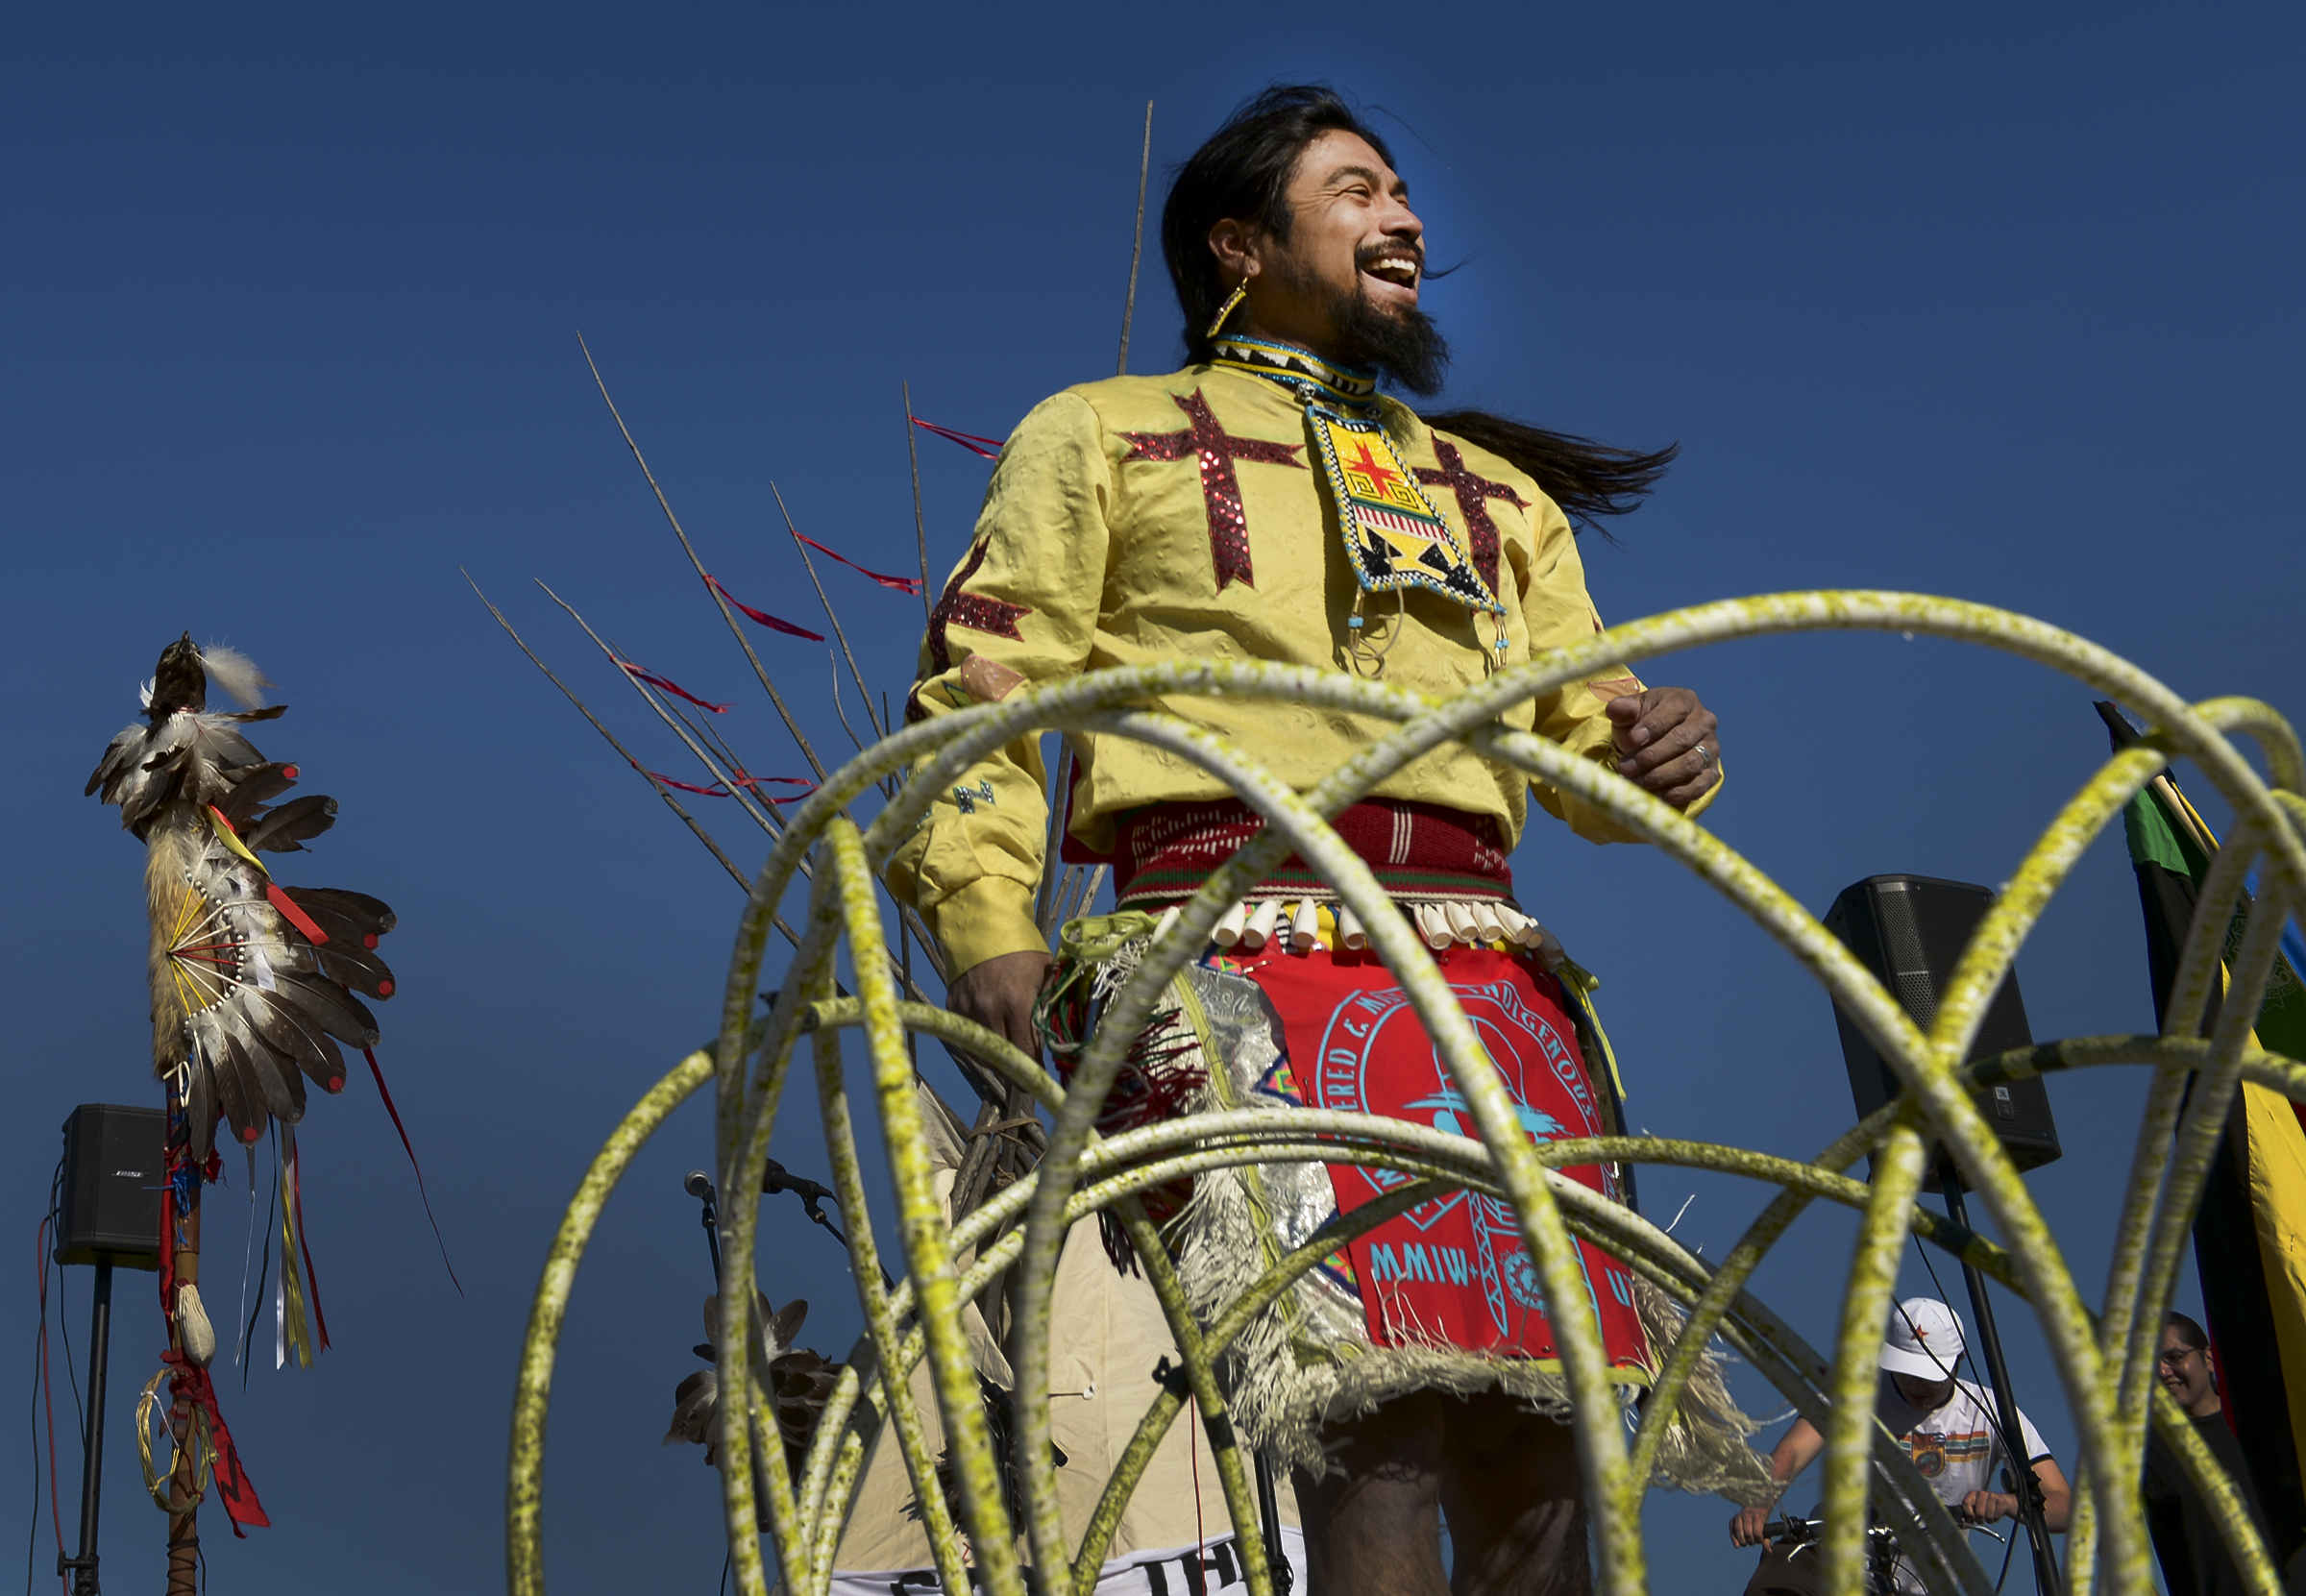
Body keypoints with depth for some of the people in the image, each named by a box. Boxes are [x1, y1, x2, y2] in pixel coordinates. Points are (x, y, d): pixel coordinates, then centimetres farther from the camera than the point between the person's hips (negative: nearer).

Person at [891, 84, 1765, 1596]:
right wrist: (988, 932, -7)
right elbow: (979, 694, 10)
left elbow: (1583, 728, 23)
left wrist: (1655, 746, -2)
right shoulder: (1101, 433, 20)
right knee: (1379, 1421, -23)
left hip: (1486, 965, 5)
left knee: (1532, 1457, -6)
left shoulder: (1500, 490, 32)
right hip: (1241, 952, -4)